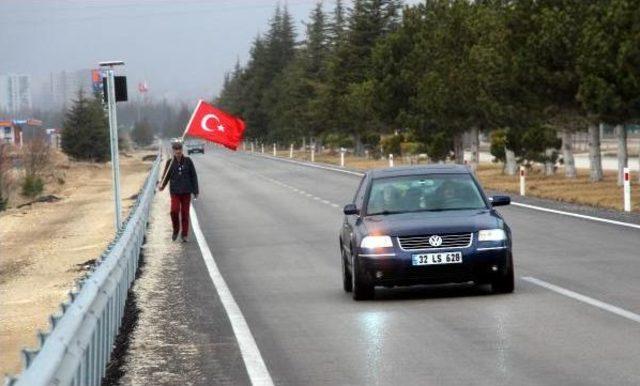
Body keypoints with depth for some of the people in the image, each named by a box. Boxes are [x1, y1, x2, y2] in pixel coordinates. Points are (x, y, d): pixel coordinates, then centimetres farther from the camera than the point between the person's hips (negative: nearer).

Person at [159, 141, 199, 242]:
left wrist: (195, 191, 3)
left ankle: (184, 235, 11)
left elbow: (193, 176, 5)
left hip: (186, 191, 0)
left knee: (185, 213, 2)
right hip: (175, 191, 0)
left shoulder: (188, 161, 0)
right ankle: (176, 230, 7)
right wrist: (162, 185, -15)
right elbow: (166, 176, 6)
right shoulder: (170, 162, 1)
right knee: (174, 210, -17)